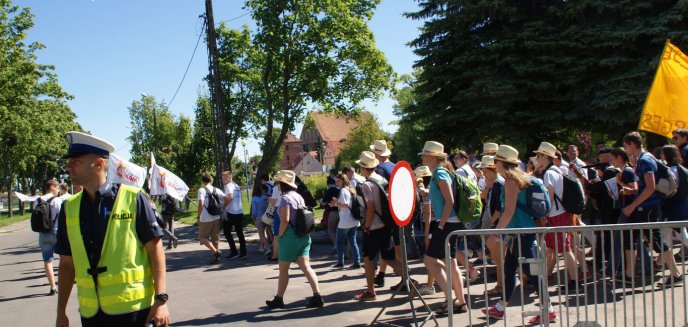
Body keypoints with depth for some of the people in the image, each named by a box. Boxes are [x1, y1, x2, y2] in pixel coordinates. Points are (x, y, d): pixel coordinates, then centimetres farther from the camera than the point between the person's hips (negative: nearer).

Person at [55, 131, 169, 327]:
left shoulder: (133, 198, -8)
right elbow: (67, 263, 9)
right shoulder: (69, 208, 4)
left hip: (133, 308, -4)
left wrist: (161, 299, -11)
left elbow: (155, 248, -7)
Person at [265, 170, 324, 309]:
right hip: (304, 236, 8)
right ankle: (317, 297, -7)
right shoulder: (298, 196, 12)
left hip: (290, 235, -8)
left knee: (283, 269, 5)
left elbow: (285, 220, -19)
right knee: (306, 266, 3)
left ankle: (279, 299, 15)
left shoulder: (285, 198, -13)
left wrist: (279, 236, -9)